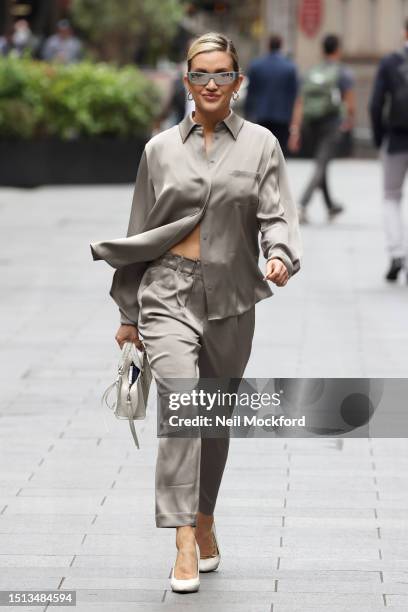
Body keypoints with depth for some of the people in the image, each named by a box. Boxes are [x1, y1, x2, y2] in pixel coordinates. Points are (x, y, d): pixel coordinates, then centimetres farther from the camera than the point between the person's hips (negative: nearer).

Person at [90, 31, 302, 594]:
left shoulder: (260, 144, 5)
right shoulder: (161, 149, 7)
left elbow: (278, 214, -3)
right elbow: (140, 231, 11)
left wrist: (279, 255, -26)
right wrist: (128, 312, 12)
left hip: (231, 299, 1)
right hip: (169, 293, -1)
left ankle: (204, 521, 34)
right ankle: (186, 545, -20)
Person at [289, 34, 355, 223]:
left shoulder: (311, 73, 11)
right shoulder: (343, 73, -3)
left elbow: (299, 105, 2)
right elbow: (350, 104, -7)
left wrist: (295, 131, -2)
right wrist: (350, 120, 15)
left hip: (310, 127, 5)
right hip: (332, 126, -5)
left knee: (321, 164, 23)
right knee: (320, 168, -10)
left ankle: (330, 205, 36)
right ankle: (301, 206, -28)